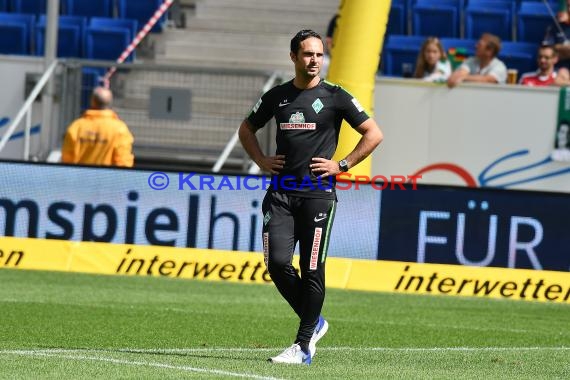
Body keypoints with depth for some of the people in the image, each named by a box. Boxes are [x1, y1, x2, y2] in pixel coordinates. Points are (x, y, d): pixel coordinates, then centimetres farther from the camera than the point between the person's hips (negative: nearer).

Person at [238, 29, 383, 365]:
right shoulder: (277, 96, 10)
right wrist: (261, 160, 10)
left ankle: (303, 346, 4)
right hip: (281, 192, 3)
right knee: (277, 263, -6)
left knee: (312, 270, -3)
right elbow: (247, 129, 26)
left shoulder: (335, 97, -1)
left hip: (318, 193, -3)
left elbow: (374, 134, 2)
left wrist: (342, 165, -4)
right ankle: (314, 322, 16)